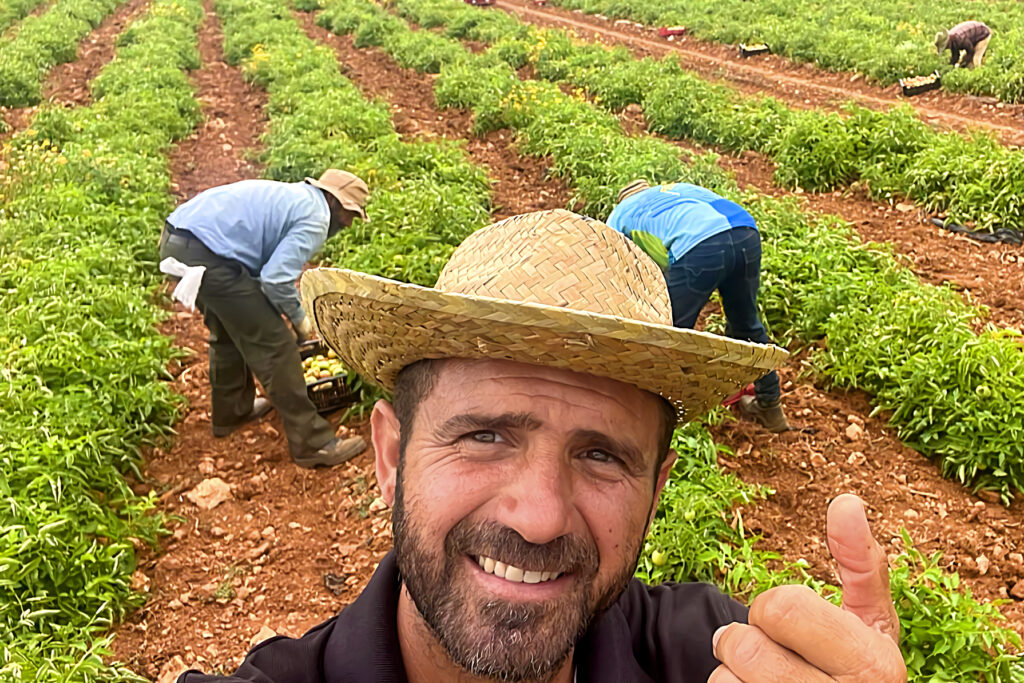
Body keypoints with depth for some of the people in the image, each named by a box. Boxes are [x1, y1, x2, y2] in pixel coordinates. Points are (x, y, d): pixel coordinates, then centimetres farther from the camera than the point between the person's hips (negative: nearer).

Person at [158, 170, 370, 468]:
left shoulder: (290, 195, 24)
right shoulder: (315, 219, -5)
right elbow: (276, 279, -15)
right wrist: (299, 318, 2)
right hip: (207, 257, -10)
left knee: (229, 332, 29)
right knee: (273, 345, -3)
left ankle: (231, 411, 48)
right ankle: (311, 443, 4)